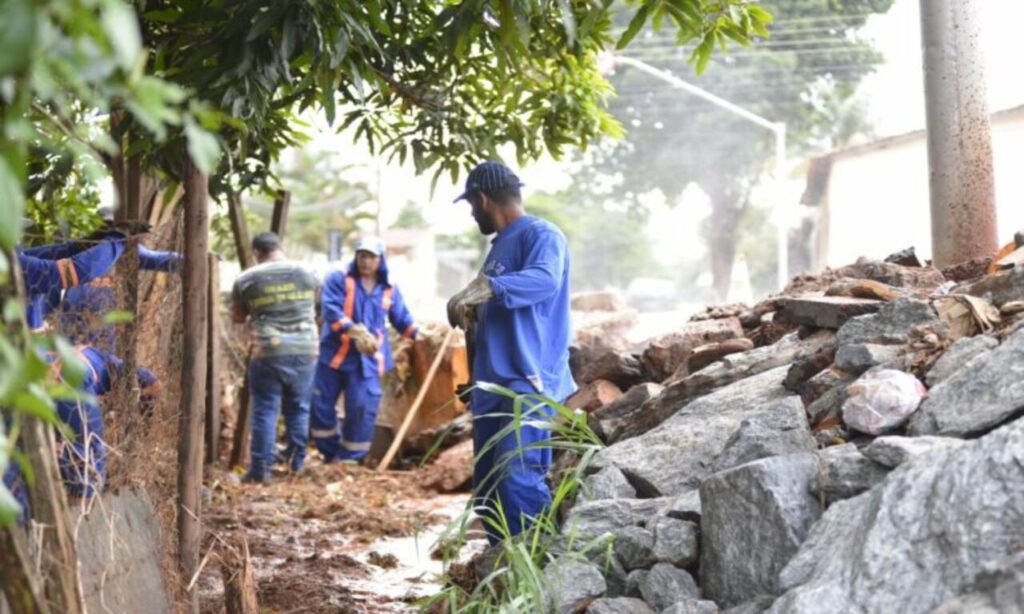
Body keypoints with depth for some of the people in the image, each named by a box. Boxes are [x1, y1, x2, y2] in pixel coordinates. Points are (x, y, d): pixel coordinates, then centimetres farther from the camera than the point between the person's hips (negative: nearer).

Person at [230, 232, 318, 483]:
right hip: (305, 350, 3)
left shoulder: (246, 280, 0)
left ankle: (260, 469, 3)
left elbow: (237, 317, 11)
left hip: (268, 353, -3)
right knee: (299, 408, 13)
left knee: (265, 410, 3)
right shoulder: (306, 274, 8)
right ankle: (297, 464, 18)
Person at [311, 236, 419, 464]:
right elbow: (330, 309, -16)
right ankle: (331, 453, 22)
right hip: (334, 354, -1)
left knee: (362, 410, -5)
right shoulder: (338, 279, -2)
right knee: (321, 406, 3)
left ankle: (350, 458, 8)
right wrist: (355, 331, -28)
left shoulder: (389, 290, 9)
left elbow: (402, 319, 17)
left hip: (367, 360, 1)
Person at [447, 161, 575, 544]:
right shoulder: (501, 245, 21)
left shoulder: (541, 235, -8)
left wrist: (487, 289, -38)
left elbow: (545, 280, -30)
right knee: (487, 490, 10)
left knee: (519, 480, -18)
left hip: (529, 385, -10)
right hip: (493, 386, 10)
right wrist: (470, 310, 16)